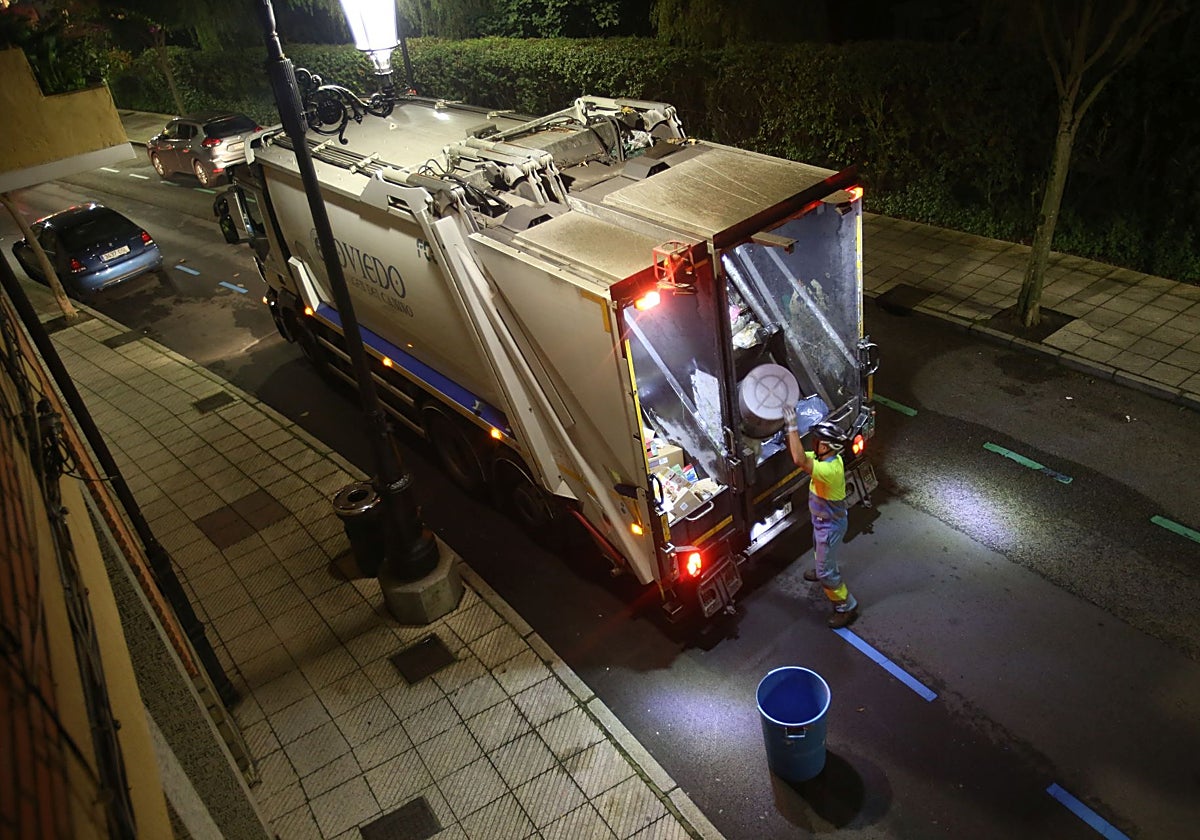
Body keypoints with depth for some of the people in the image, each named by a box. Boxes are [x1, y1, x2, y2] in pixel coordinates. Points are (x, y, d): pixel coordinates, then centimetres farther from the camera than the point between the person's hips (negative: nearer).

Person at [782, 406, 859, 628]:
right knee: (819, 552, 37)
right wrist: (789, 432, -19)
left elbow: (799, 460, -55)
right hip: (823, 520, 9)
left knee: (826, 572, 5)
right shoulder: (826, 458, -12)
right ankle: (823, 571, 66)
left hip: (830, 525, -9)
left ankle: (846, 607, 23)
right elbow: (798, 455, -2)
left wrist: (792, 427, -49)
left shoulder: (830, 469, -41)